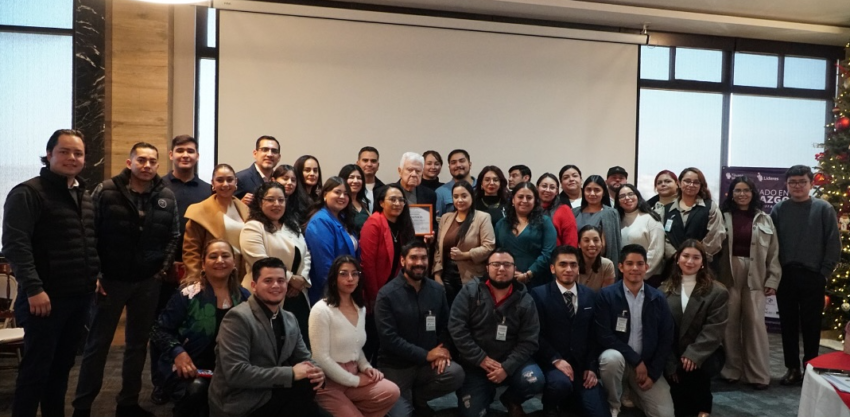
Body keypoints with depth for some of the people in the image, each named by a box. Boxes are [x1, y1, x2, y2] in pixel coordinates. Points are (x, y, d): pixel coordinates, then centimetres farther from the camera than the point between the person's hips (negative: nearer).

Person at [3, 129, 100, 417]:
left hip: (79, 296, 7)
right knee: (36, 369, 1)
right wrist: (33, 288, -22)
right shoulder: (28, 193, -9)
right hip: (46, 297, -7)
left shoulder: (85, 197, 15)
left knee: (62, 366, 16)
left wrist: (96, 275, 14)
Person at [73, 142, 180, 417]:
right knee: (98, 343, 5)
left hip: (149, 282, 3)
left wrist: (164, 268, -1)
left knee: (138, 343, 12)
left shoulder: (167, 197, 2)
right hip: (111, 280, -3)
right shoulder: (105, 192, -7)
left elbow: (174, 236, 8)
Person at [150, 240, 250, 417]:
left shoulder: (244, 297, 5)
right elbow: (159, 330, -1)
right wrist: (178, 352, -17)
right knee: (196, 388, -34)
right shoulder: (188, 294, -5)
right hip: (188, 366, -3)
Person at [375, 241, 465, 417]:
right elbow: (388, 337, -17)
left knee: (456, 374, -24)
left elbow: (445, 325, 8)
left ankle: (416, 397, 3)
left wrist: (443, 349, -13)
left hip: (429, 363, 3)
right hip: (396, 366, -3)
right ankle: (406, 400, 28)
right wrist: (426, 355, -18)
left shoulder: (437, 290, 2)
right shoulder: (387, 294, -12)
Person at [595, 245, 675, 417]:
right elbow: (604, 336, -15)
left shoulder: (658, 299, 1)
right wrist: (636, 359, -17)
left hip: (647, 365, 2)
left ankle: (634, 392, 18)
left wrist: (653, 373, -6)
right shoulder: (606, 295, -9)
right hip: (618, 358, -2)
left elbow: (666, 340, 2)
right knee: (611, 358, -37)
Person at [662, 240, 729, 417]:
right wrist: (670, 362, -13)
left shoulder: (717, 291, -1)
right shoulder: (665, 290, 6)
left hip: (705, 354, -1)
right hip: (673, 355, 2)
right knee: (673, 372, -27)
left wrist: (694, 354, -23)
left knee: (697, 368, -32)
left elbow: (714, 329, -10)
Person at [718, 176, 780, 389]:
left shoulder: (764, 219, 8)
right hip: (728, 275, 0)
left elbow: (773, 252, 7)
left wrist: (773, 280, -1)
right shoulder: (724, 217, 4)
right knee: (730, 323, 4)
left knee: (755, 322, 0)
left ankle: (758, 373, 8)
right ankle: (731, 369, 16)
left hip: (755, 276, 1)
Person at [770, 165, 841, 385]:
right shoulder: (778, 210, 2)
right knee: (788, 324, 9)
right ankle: (792, 368, 20)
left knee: (811, 325, 6)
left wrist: (824, 273, -6)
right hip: (785, 276, 2)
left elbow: (834, 244, -2)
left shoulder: (824, 209, -2)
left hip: (812, 277, -2)